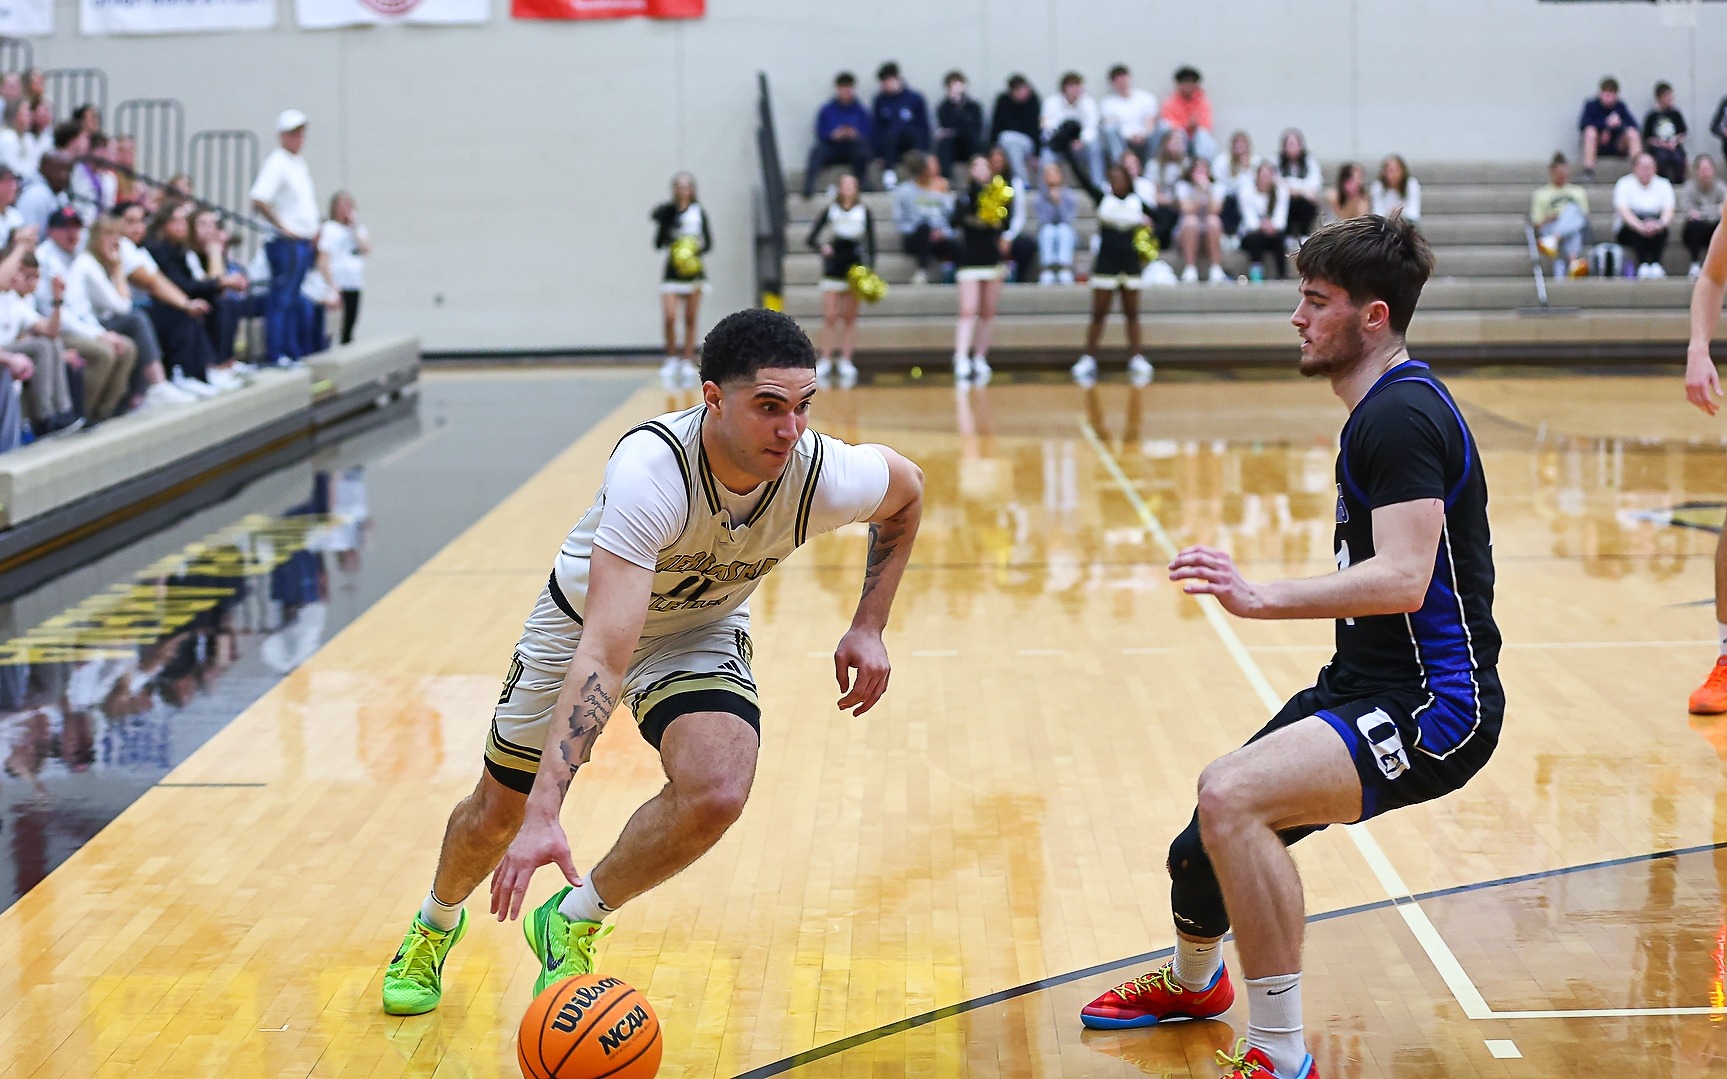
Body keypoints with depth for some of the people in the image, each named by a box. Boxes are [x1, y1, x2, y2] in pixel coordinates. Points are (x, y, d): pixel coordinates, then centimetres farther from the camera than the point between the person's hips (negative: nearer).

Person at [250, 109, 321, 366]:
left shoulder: (300, 163, 17)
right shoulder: (275, 164, -12)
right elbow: (259, 201, -23)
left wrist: (314, 228, 18)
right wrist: (282, 227, -19)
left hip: (304, 241, 9)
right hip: (285, 243, -9)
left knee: (294, 299, 13)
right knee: (282, 299, -9)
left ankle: (294, 352, 18)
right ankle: (275, 354, -8)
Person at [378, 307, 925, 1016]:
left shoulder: (825, 478, -30)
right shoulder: (651, 471, -42)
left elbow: (906, 489, -2)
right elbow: (603, 654, -47)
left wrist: (868, 629, -6)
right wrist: (544, 811, -53)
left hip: (702, 632, 2)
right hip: (586, 616, -2)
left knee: (716, 792, -27)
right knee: (499, 812, 13)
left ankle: (571, 925, -1)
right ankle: (437, 921, 49)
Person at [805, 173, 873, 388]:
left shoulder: (863, 212, 3)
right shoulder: (831, 210, 2)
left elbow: (871, 243, 4)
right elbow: (812, 237, 1)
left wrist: (870, 268, -5)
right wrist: (822, 246, -20)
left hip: (855, 266, 1)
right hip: (834, 266, -1)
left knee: (849, 317, 4)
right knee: (829, 316, -5)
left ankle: (846, 361, 8)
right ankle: (825, 361, 0)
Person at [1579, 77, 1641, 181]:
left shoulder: (1620, 106, 1)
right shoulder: (1592, 105, -5)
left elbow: (1633, 124, -10)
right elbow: (1583, 124, -21)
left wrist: (1620, 124, -31)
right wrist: (1606, 124, -30)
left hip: (1617, 146, 2)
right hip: (1597, 146, -2)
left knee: (1633, 132, -22)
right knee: (1590, 131, -31)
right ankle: (1588, 172, -34)